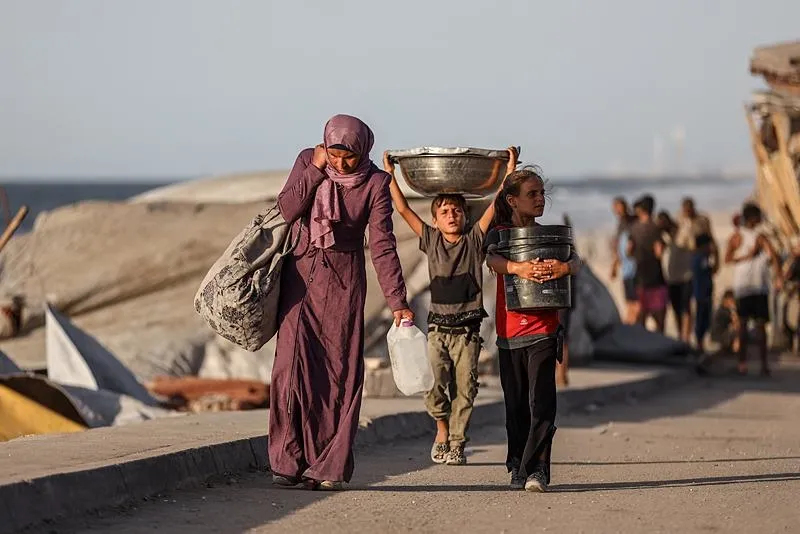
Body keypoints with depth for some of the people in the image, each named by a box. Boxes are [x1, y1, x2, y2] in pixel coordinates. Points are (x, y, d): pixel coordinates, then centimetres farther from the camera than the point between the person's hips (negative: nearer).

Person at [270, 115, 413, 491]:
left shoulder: (375, 182, -7)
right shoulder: (308, 161, 1)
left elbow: (383, 244, -11)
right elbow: (287, 209, -11)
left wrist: (397, 302, -16)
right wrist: (316, 169, -15)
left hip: (344, 280, -2)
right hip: (300, 273, 2)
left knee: (340, 373, -3)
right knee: (292, 365, -8)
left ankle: (330, 467, 1)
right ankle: (289, 461, -2)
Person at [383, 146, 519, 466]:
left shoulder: (474, 240, 5)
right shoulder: (431, 240, 8)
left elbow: (498, 204, 0)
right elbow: (403, 209, 5)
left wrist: (510, 170, -6)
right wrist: (389, 175, 1)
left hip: (467, 330, 0)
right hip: (438, 327, 0)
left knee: (464, 388, -1)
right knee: (434, 383, -15)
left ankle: (456, 444, 9)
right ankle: (442, 428, 9)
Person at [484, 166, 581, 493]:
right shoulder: (499, 234, 5)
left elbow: (575, 261, -9)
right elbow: (493, 260, -17)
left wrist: (565, 267, -34)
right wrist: (519, 268, -38)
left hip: (543, 330, 0)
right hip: (509, 332, 0)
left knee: (541, 403, -11)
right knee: (516, 405, 7)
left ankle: (536, 469, -14)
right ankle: (518, 468, 19)